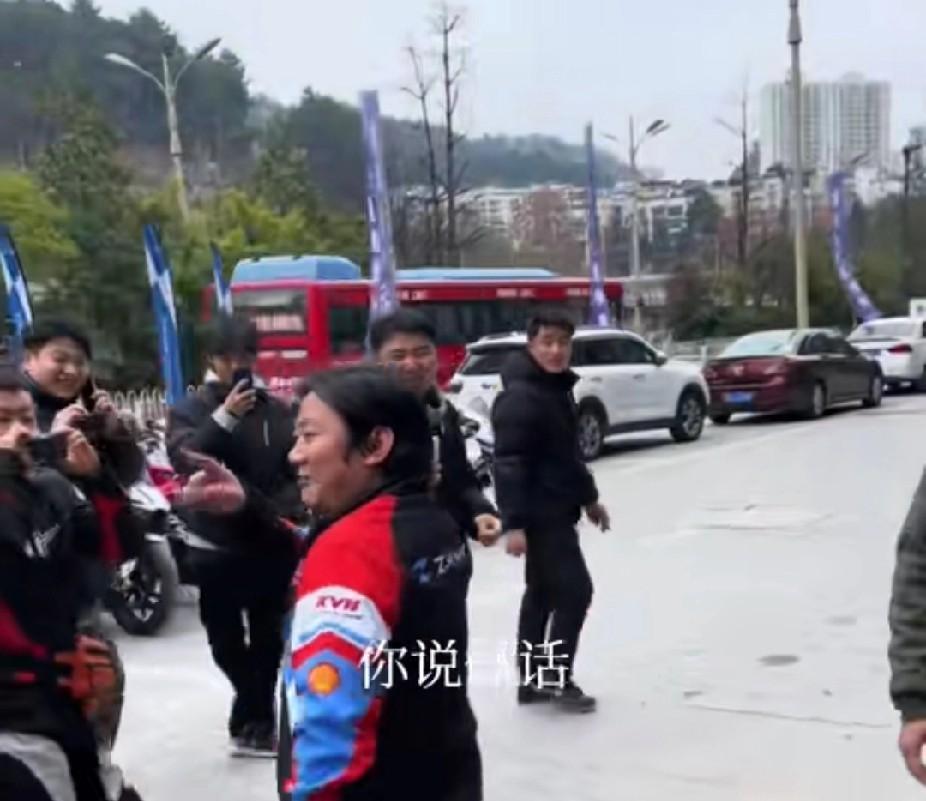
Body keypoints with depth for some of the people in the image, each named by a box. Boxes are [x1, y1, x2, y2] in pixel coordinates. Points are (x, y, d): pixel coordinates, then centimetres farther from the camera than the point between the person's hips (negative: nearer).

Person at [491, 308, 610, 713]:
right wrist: (514, 523, -28)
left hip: (555, 510, 10)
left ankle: (532, 680, 21)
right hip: (539, 514, -10)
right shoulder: (520, 396, -18)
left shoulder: (558, 388, 13)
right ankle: (556, 678, 1)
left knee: (542, 594, 14)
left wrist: (588, 498, 26)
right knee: (574, 590, -9)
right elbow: (509, 464, -24)